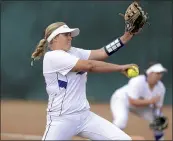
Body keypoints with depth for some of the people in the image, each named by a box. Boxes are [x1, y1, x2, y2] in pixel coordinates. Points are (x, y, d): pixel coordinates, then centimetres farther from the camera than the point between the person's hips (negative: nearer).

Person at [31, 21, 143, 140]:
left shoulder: (74, 52, 13)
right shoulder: (52, 57, -11)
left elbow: (102, 53, 2)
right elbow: (90, 65, -17)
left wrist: (128, 35, -6)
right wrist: (120, 68, -12)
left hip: (85, 116, 7)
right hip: (61, 119, -7)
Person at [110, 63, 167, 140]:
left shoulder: (161, 87, -12)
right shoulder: (138, 82, -32)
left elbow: (158, 106, -3)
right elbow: (133, 102, -36)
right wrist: (150, 101, -41)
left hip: (141, 104, 7)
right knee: (122, 120, -37)